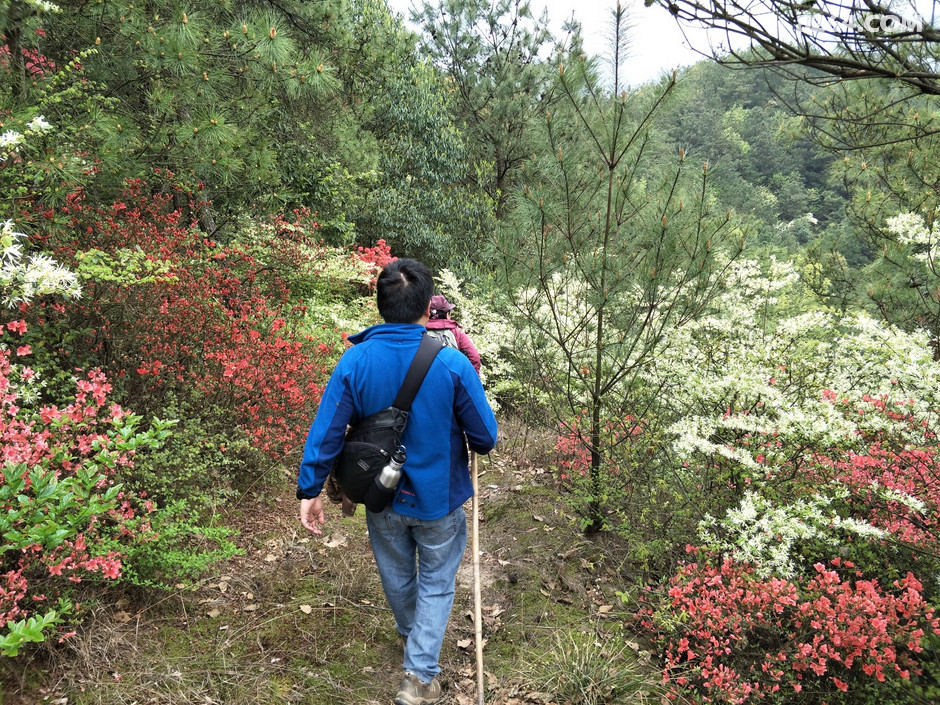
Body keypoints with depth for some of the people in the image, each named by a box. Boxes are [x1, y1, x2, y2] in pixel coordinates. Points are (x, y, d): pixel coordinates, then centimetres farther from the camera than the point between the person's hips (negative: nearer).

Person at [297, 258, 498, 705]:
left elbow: (326, 430, -14)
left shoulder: (355, 360, -18)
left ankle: (410, 633, 55)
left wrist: (309, 490, -3)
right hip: (438, 499, -3)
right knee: (435, 585, 20)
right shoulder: (451, 363, -24)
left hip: (382, 497, 3)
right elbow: (485, 438, -16)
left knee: (397, 575, 28)